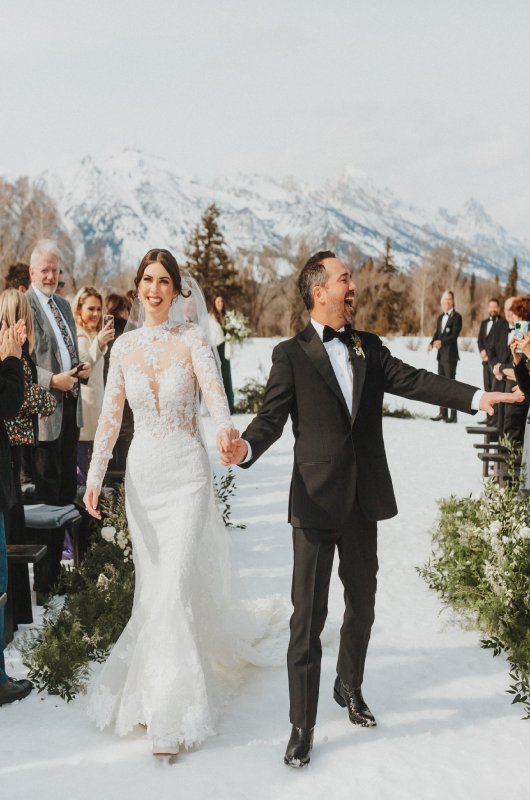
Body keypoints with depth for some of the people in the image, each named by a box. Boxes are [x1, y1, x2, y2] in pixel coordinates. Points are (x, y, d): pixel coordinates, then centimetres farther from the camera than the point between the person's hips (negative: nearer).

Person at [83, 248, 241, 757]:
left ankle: (171, 715, 2)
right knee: (151, 587, 11)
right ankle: (150, 685, 32)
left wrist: (224, 427, -45)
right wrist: (94, 477, -5)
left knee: (176, 586, -8)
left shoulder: (192, 339, -6)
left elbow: (213, 389, -23)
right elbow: (110, 415, 4)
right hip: (142, 474, 4)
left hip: (187, 473, -4)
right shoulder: (124, 346, 5)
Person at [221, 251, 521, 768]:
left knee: (361, 604, 18)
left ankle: (350, 689, 42)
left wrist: (475, 397, -20)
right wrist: (246, 448, -33)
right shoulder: (291, 354, -4)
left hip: (364, 499, 5)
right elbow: (272, 417, -10)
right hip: (316, 501, -4)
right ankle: (302, 726, 12)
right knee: (308, 617, 0)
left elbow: (411, 380, -5)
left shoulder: (368, 348, 9)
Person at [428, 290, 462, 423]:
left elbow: (454, 335, -15)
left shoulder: (456, 317, -6)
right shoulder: (440, 318, 18)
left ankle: (453, 414, -7)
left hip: (450, 355, -8)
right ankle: (442, 413, 17)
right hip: (441, 355, 8)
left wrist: (441, 342, -29)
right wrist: (432, 343, -4)